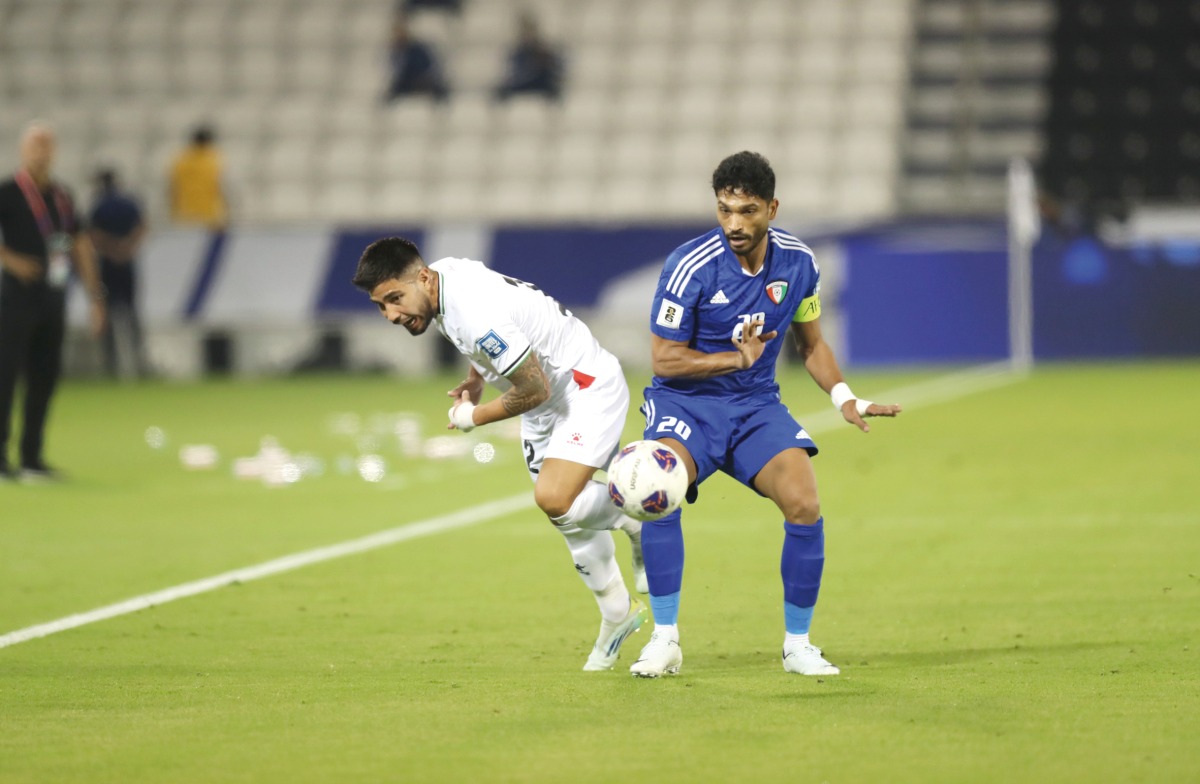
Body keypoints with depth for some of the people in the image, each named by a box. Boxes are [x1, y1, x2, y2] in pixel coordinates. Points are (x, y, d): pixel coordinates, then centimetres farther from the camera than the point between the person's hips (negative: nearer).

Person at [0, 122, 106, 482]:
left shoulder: (61, 196, 13)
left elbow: (80, 244, 18)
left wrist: (95, 296, 14)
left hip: (53, 298, 6)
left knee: (45, 377, 8)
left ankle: (32, 457, 14)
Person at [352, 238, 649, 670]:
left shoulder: (477, 317, -34)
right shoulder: (445, 275, -4)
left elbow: (533, 390, -26)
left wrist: (474, 417, -11)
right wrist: (475, 379, 11)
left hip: (589, 387, -10)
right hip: (549, 400, 10)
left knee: (554, 500, -26)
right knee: (571, 517, 13)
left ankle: (632, 517, 2)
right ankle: (617, 612, 28)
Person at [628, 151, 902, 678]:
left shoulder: (798, 263, -3)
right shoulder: (690, 267, -18)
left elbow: (811, 344, 13)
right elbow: (664, 359, -13)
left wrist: (844, 398, 0)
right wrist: (738, 358, -21)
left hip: (756, 406, 3)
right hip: (685, 402, -3)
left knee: (804, 506, -17)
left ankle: (797, 645, 1)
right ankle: (665, 640, -19)